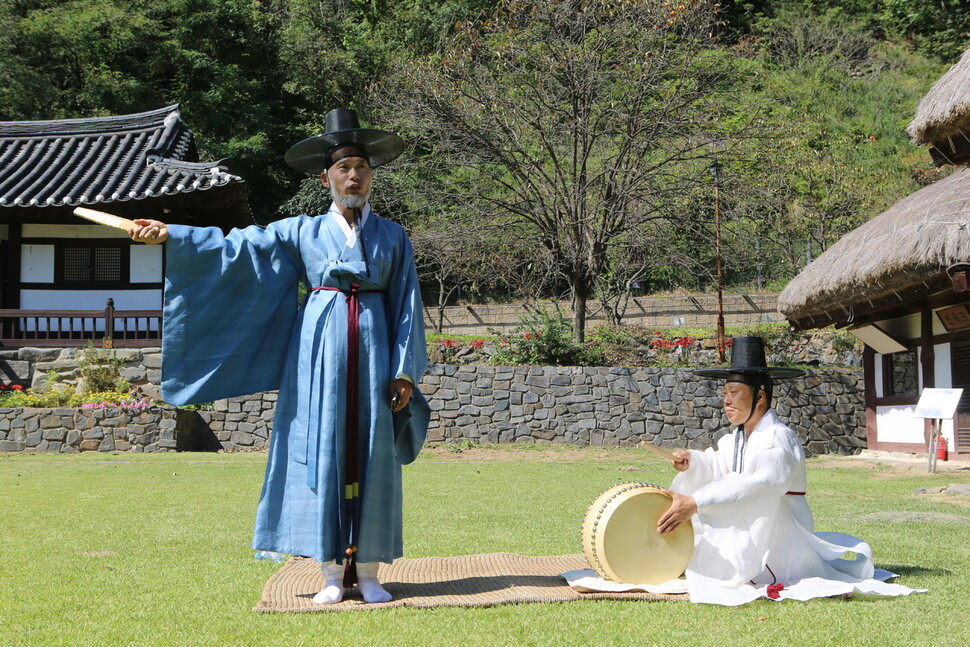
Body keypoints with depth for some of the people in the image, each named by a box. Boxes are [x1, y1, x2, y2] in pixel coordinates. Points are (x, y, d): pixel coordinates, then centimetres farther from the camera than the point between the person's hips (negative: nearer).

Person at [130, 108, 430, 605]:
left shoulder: (392, 237, 11)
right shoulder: (302, 232, 10)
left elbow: (407, 307, 7)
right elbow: (236, 245, 3)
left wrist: (405, 371, -2)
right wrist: (170, 235, -8)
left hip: (372, 345, 0)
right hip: (319, 346, 0)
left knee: (371, 454, -1)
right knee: (322, 452, -2)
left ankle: (368, 571, 6)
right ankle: (333, 572, 6)